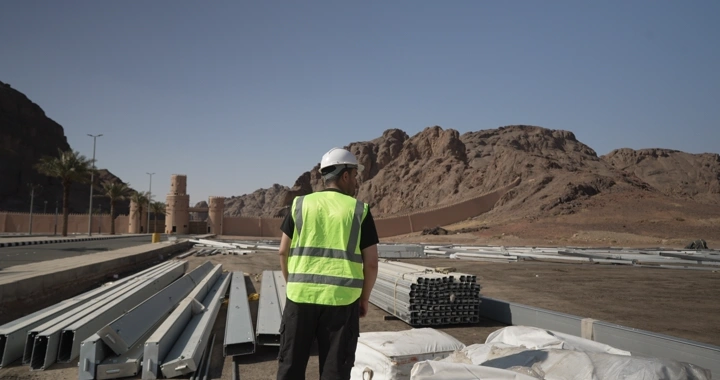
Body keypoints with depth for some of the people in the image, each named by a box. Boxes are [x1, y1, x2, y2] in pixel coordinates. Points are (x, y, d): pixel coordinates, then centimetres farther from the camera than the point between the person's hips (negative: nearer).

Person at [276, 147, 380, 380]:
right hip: (342, 300, -2)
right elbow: (371, 263, -2)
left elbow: (283, 252, 6)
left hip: (300, 295, 2)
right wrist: (364, 298, 12)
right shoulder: (359, 210, -1)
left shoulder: (301, 204, 5)